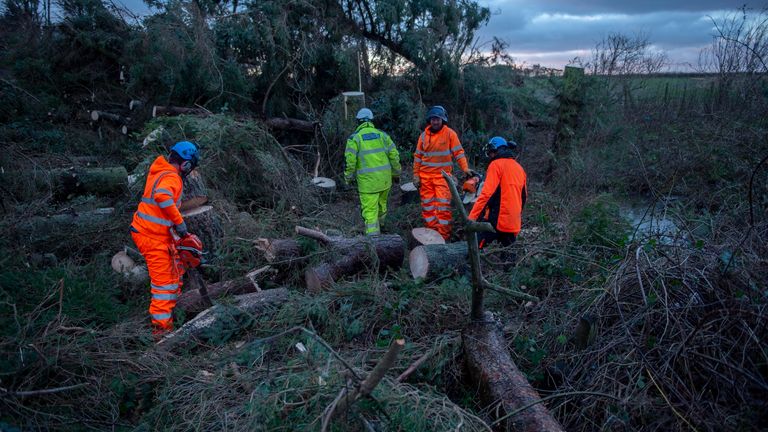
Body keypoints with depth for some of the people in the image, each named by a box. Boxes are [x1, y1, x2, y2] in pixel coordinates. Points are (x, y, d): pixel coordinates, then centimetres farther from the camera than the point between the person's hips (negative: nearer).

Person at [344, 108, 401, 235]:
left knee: (370, 210, -2)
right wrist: (396, 173, 16)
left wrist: (349, 177, 5)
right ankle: (379, 226, 47)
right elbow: (394, 155, 6)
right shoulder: (382, 135, 7)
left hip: (367, 180, -5)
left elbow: (350, 160, -9)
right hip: (384, 178, 5)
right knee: (381, 204, 25)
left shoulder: (355, 138, -3)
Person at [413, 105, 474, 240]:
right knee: (427, 205, 7)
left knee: (443, 206, -8)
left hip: (443, 176, -4)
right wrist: (416, 175, 7)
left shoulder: (449, 133, -3)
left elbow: (459, 152, -3)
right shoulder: (424, 135, 8)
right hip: (425, 176, 4)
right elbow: (417, 156, 11)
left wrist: (465, 168, -13)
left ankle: (443, 235, -2)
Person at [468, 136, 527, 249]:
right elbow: (524, 197, 24)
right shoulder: (519, 168, 17)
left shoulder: (496, 164, -5)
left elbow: (486, 194, -15)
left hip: (497, 220, -8)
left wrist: (471, 219, -16)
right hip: (514, 224, 8)